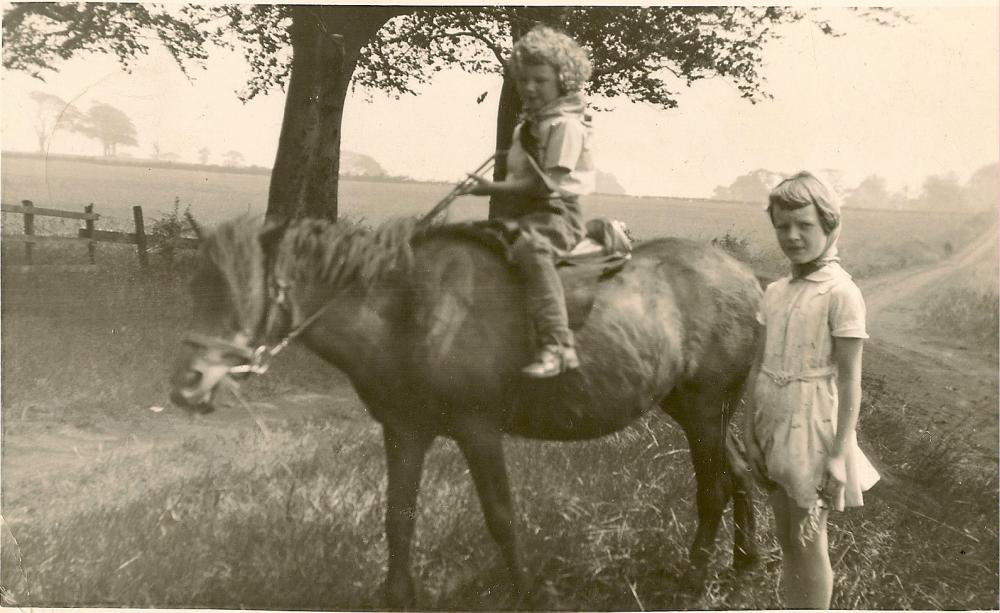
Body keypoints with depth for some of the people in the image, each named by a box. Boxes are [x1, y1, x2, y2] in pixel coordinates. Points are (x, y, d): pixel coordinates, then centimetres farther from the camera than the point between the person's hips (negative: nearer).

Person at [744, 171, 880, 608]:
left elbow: (849, 379, -13)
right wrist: (750, 433, 6)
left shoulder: (841, 293, -13)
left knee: (808, 542, 5)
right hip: (774, 427, 6)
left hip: (812, 429, -6)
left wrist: (840, 453, -15)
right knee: (786, 540, 16)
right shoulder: (774, 292, 6)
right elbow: (758, 367, 9)